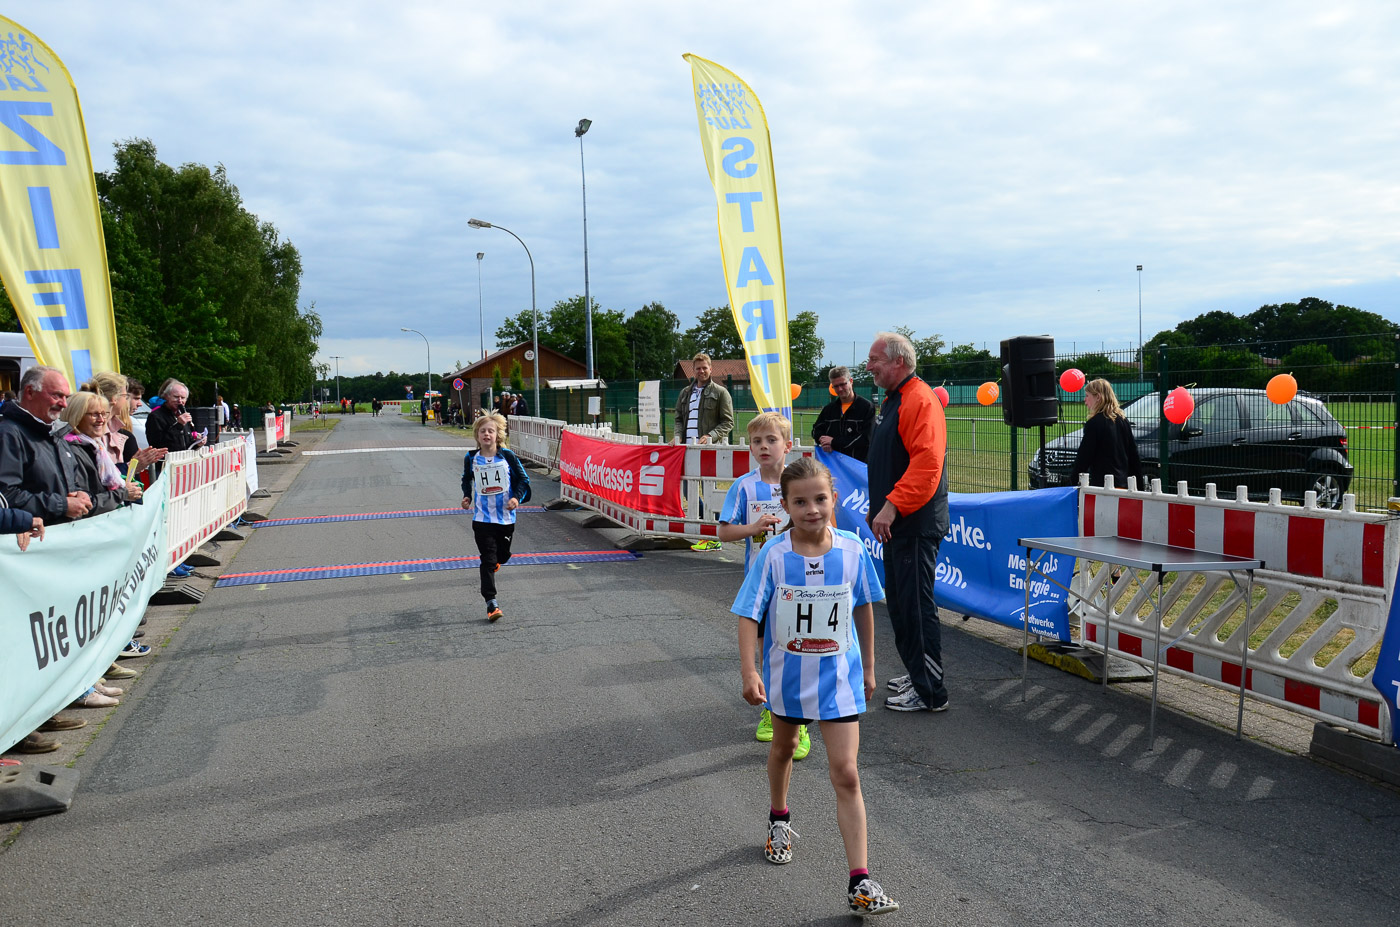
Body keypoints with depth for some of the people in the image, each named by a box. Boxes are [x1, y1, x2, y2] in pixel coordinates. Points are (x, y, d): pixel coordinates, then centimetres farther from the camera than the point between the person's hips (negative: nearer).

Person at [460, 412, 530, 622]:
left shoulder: (507, 456, -6)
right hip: (482, 518, -1)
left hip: (506, 516, 1)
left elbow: (523, 479, 1)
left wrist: (517, 497, -14)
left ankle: (494, 560, 53)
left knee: (502, 555, 15)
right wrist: (466, 496, 3)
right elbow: (466, 480, 19)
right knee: (488, 560, -7)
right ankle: (491, 602, -5)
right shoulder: (471, 459, -1)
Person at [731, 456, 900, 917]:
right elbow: (749, 615, -13)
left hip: (839, 677, -1)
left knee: (845, 774, -6)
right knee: (784, 746, 26)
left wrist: (868, 667, 8)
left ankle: (860, 884, -1)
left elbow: (864, 608, 1)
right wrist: (749, 671, -22)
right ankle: (779, 821, 54)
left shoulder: (853, 550, -13)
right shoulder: (774, 556, -17)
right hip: (787, 674, 1)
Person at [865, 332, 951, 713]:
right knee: (899, 603, 17)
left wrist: (892, 506, -28)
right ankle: (916, 674, 29)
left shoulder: (921, 402, -16)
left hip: (916, 525, -11)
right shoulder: (892, 401, 17)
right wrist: (877, 506, 23)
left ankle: (930, 692, 3)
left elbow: (926, 463, -27)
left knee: (916, 606, -6)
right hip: (896, 524, 11)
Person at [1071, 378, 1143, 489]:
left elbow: (1084, 457, -11)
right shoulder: (1123, 420, 11)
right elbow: (1134, 456, 14)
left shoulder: (1094, 423, -12)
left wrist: (1075, 483, -3)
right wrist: (1138, 485, 20)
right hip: (1124, 484, 8)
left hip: (1102, 484, -8)